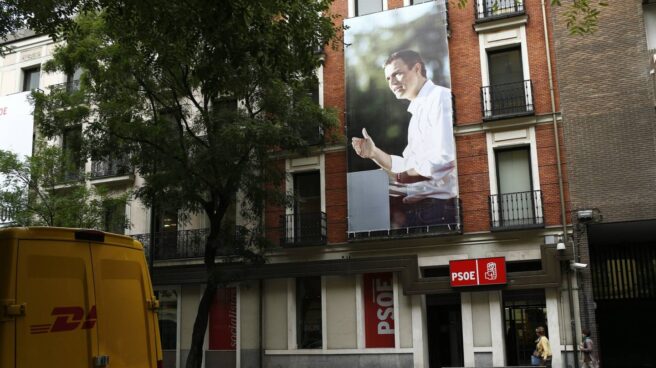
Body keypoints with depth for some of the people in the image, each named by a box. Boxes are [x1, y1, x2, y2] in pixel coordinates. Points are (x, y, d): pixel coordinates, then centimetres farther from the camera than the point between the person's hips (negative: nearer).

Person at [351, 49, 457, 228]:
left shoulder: (441, 97, -8)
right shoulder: (417, 112, 20)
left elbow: (445, 160, -20)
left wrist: (401, 177, -8)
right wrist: (374, 153, 6)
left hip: (438, 208, -8)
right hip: (414, 210, 8)